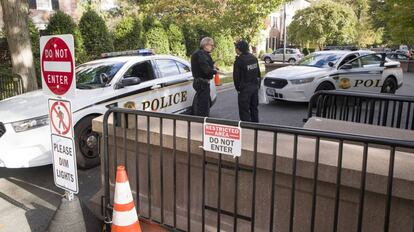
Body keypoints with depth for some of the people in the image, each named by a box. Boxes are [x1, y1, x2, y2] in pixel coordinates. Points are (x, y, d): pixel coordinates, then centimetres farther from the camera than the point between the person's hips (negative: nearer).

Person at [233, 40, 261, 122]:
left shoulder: (239, 60, -15)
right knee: (254, 108, 18)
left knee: (244, 110, 0)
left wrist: (238, 88, -1)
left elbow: (236, 76, -12)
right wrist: (258, 85, 19)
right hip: (255, 86, 7)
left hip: (245, 88, -7)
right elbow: (258, 73, 13)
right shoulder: (254, 58, 8)